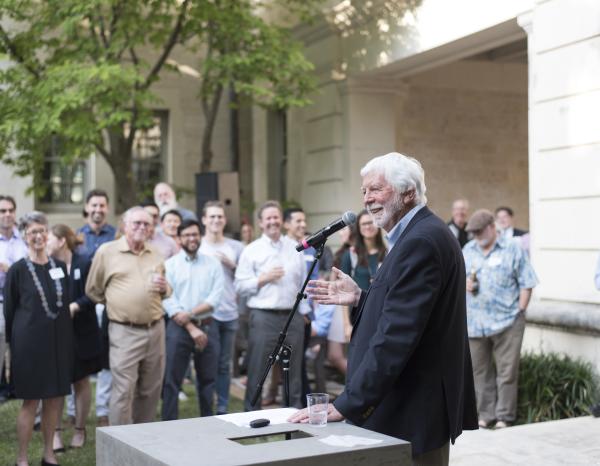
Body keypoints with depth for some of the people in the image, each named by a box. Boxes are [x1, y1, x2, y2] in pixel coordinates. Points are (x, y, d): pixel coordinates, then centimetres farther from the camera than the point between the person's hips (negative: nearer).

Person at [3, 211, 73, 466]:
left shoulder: (60, 266, 7)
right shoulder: (18, 269, -5)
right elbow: (9, 310, -1)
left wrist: (66, 337, 9)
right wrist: (14, 344, -1)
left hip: (58, 341, 4)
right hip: (30, 342, -4)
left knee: (54, 399, 8)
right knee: (30, 401, 0)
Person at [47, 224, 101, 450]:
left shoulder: (84, 263, -8)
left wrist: (75, 306, -21)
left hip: (81, 333, -2)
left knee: (81, 380, 10)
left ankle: (80, 429, 22)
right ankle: (56, 431, 10)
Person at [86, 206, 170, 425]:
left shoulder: (156, 255, 14)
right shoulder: (106, 251, 0)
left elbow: (167, 291, 25)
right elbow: (93, 290, 5)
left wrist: (164, 288, 3)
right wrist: (115, 304, 4)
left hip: (155, 329, 5)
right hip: (124, 332, -5)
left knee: (150, 391, 11)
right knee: (123, 391, -6)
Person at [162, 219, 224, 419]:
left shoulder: (213, 264, 7)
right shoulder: (170, 265, 2)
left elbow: (215, 298, -3)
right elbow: (168, 301, -7)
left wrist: (190, 314, -16)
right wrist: (192, 328, -13)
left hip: (208, 327, 2)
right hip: (179, 327, -2)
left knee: (207, 380, 11)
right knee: (172, 381, 0)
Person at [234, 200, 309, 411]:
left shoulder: (295, 248, 10)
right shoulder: (251, 250, 0)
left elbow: (303, 283, 13)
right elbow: (240, 285, -4)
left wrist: (304, 311, 8)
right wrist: (263, 279, -15)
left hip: (293, 316, 4)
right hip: (263, 317, -3)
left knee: (294, 370, 11)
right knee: (257, 369, 0)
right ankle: (251, 412, 10)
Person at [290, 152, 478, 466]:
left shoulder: (420, 241, -20)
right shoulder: (422, 234, 13)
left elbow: (396, 334, -25)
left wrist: (346, 405, -24)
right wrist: (361, 298, 5)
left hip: (414, 412, -10)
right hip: (415, 405, 10)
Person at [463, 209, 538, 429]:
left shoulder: (512, 250, 0)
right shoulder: (467, 250, 12)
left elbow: (526, 284, -1)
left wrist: (519, 310, -7)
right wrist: (464, 284, -2)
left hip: (506, 322, -4)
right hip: (474, 323, 4)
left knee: (506, 372, -1)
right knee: (480, 371, 9)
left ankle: (505, 416, 9)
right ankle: (486, 414, 20)